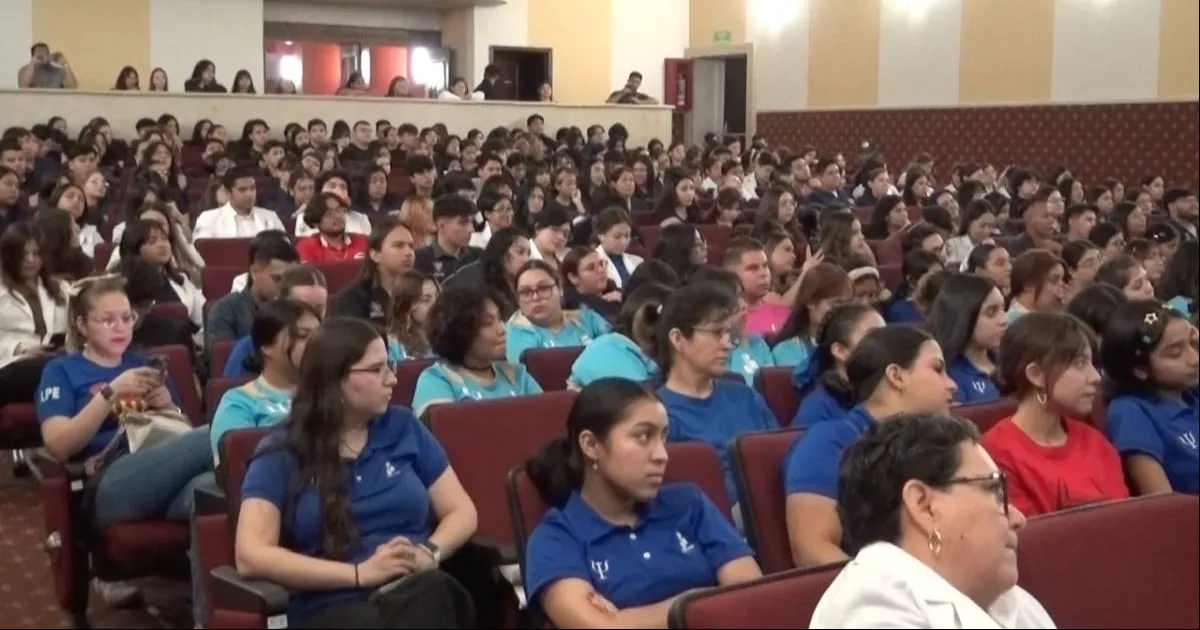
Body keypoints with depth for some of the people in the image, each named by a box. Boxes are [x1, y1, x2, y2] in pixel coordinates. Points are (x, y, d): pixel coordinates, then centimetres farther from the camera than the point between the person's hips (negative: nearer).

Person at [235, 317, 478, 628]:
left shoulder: (404, 428, 16)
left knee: (443, 601, -36)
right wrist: (359, 574, -14)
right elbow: (250, 556, -7)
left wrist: (428, 553, -6)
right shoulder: (281, 453, 5)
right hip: (332, 603, -3)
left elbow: (461, 511, 17)